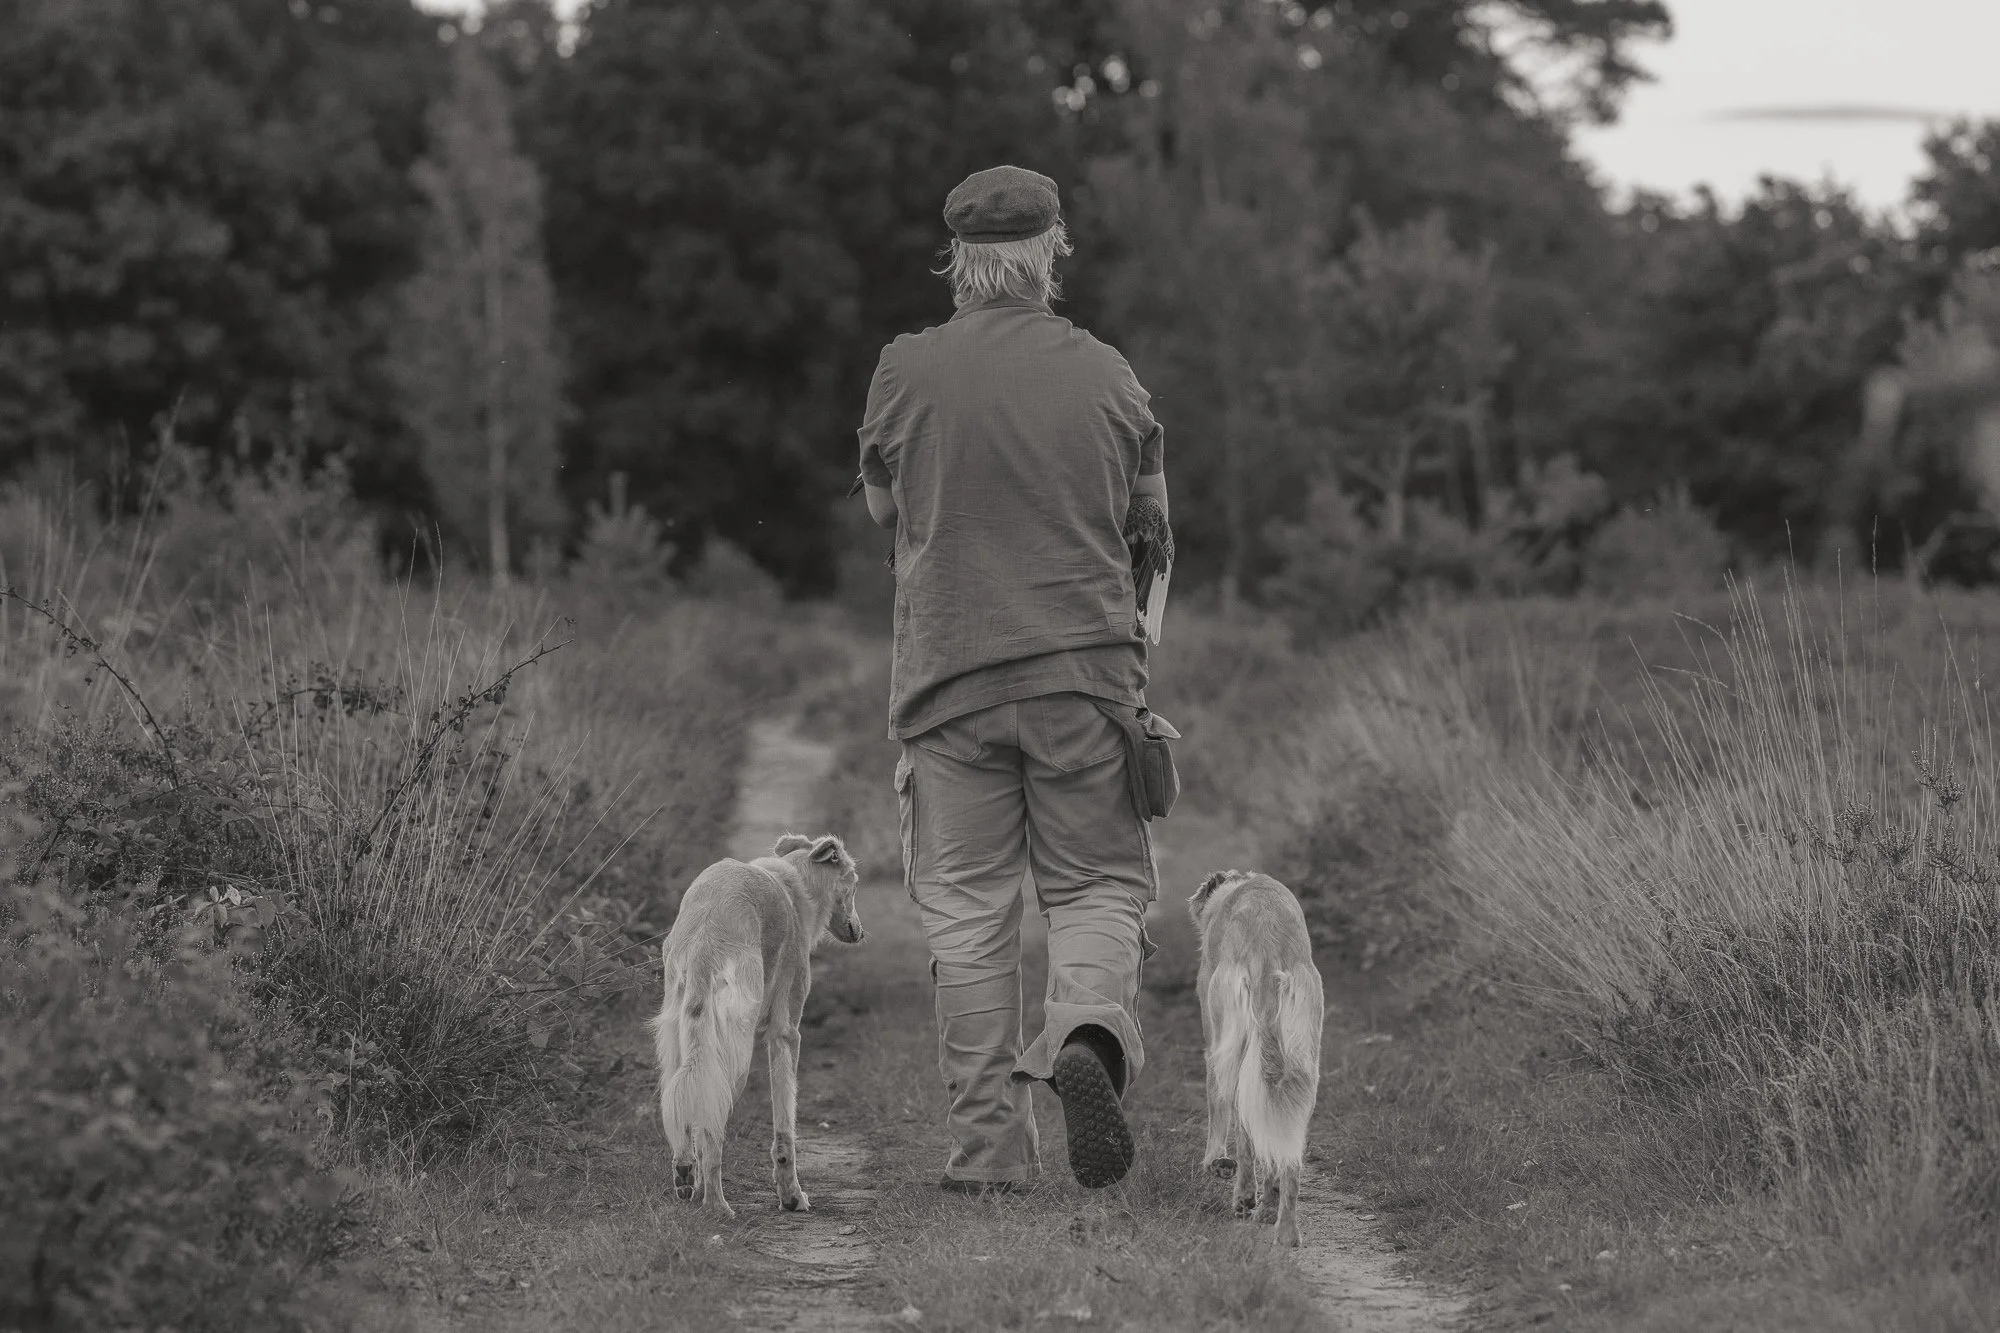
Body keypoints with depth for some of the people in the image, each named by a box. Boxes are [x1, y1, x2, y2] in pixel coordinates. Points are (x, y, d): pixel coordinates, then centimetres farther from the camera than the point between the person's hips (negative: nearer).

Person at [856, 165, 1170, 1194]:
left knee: (967, 907, 6)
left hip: (950, 672, 0)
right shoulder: (1104, 374, 0)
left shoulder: (907, 372, -3)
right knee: (1098, 881, 10)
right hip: (1087, 666, 0)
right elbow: (1150, 519, 11)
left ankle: (989, 1142, 5)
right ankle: (1088, 1029, -20)